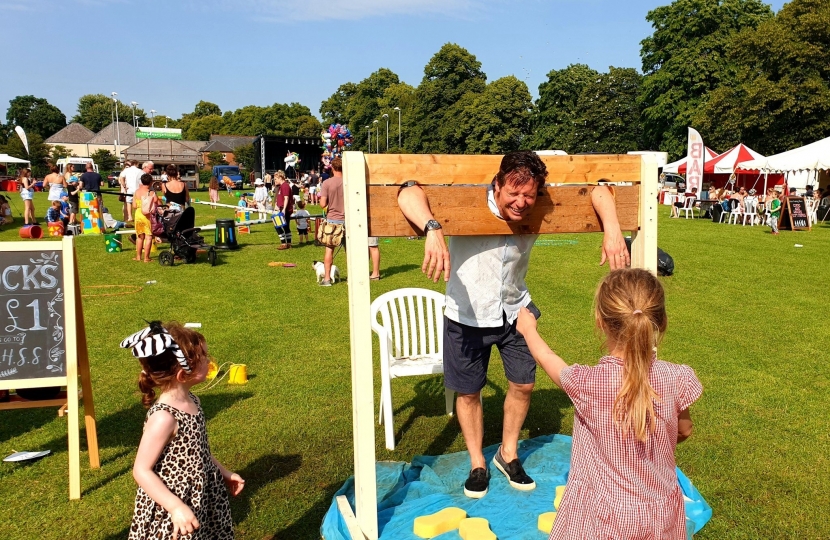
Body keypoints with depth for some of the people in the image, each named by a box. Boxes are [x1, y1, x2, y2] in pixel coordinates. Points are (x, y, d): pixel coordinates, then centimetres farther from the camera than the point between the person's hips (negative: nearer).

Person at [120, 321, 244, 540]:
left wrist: (224, 473, 17)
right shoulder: (164, 417, -28)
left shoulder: (190, 401, -2)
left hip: (201, 500, 8)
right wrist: (176, 507, -26)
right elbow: (141, 471, -24)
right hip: (171, 512, -8)